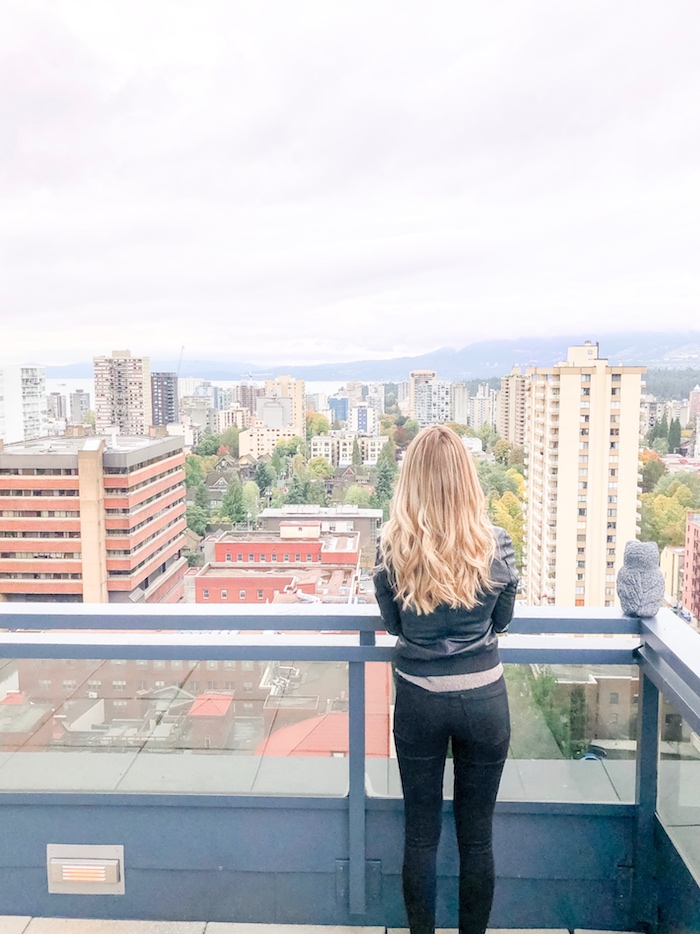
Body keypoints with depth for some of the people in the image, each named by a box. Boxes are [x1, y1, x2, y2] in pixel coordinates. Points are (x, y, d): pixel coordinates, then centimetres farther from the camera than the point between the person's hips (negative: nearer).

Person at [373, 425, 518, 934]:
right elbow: (503, 621, 3)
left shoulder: (392, 544, -14)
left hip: (418, 700, 0)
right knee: (478, 835, 17)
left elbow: (393, 623, 1)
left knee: (421, 834, 16)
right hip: (484, 698, 1)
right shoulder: (495, 543, -13)